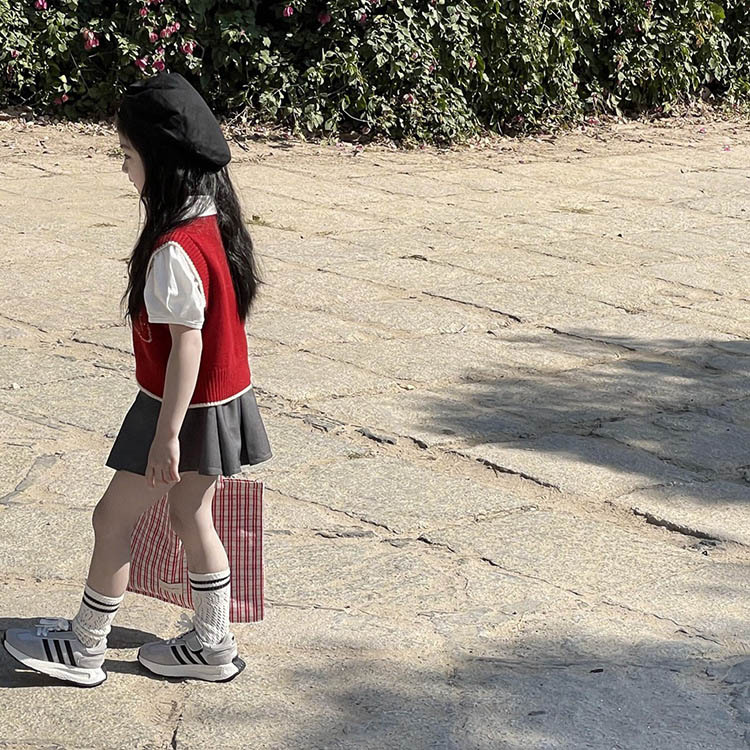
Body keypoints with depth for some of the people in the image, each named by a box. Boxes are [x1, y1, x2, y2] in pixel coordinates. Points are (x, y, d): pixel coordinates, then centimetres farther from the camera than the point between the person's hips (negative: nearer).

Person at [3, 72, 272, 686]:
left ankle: (84, 650, 20)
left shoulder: (174, 250, -28)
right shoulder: (213, 219, 1)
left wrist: (166, 436, -21)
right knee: (192, 517, 19)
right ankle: (211, 645, 30)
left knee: (113, 518, 6)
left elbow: (186, 346, -26)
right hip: (222, 398, 9)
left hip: (184, 406, -8)